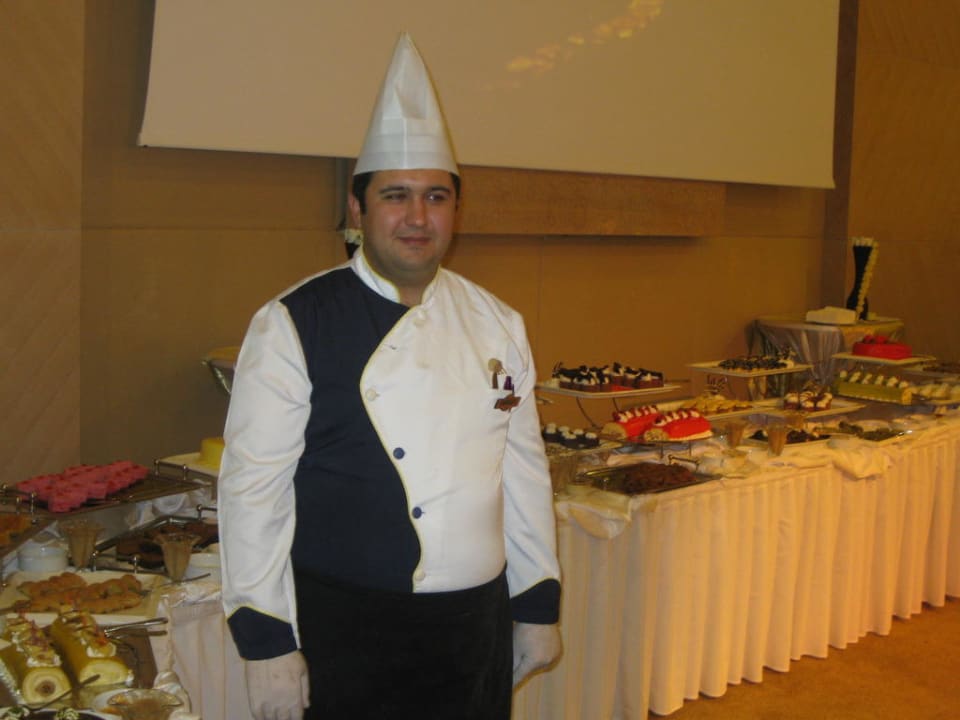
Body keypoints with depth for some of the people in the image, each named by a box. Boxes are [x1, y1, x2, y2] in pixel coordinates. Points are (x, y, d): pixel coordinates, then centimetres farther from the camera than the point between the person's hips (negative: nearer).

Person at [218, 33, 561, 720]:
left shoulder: (497, 324, 4)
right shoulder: (292, 327, -10)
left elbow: (524, 471, 10)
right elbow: (254, 489, -10)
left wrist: (539, 607, 11)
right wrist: (267, 643, -11)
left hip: (479, 623, 5)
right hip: (346, 632, -4)